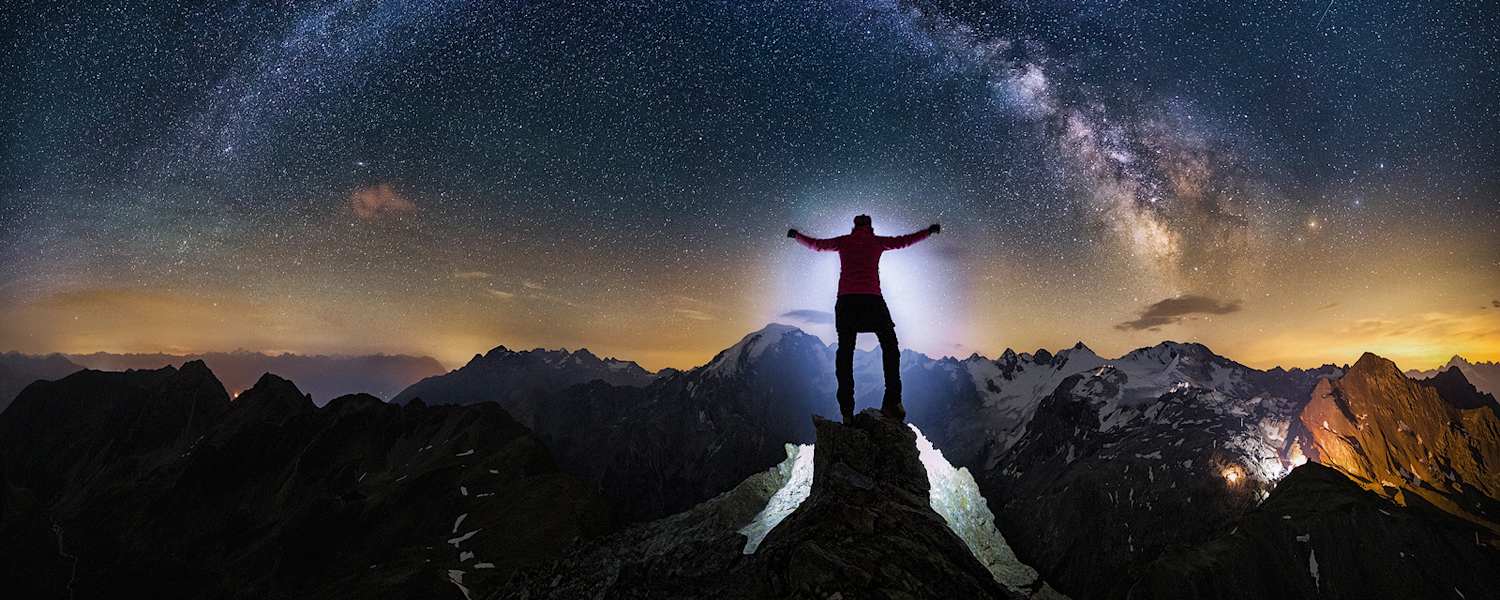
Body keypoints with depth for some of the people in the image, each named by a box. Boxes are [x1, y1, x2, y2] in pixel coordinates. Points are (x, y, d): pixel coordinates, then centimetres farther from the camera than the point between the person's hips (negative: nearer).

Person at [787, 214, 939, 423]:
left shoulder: (843, 241, 13)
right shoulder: (877, 241, 10)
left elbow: (816, 244, 24)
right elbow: (905, 240, 20)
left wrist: (796, 235, 43)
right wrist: (929, 231, 36)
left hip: (846, 300, 1)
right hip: (872, 300, -1)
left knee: (845, 352, 3)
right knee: (890, 347, 11)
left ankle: (847, 410, -3)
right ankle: (892, 402, -1)